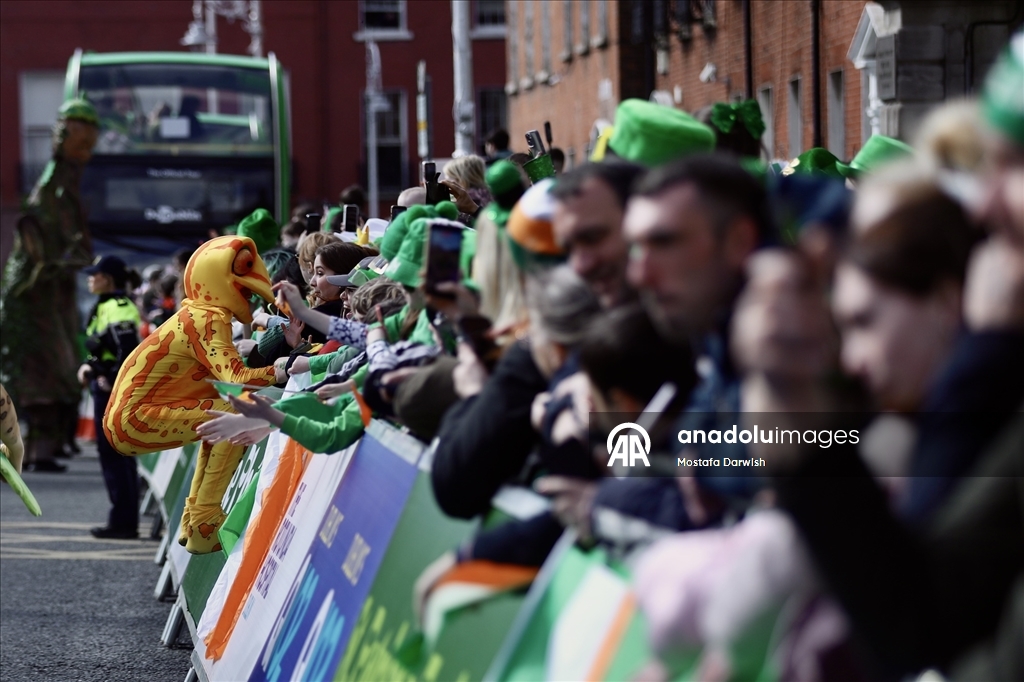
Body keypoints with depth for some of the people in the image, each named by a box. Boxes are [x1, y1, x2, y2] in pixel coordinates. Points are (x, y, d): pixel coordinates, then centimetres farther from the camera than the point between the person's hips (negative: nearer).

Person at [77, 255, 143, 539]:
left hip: (113, 390, -11)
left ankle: (122, 523, -4)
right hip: (107, 387, 11)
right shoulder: (107, 306, 16)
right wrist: (91, 366, 8)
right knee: (121, 456, 13)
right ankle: (124, 520, 18)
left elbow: (128, 350, -26)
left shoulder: (118, 309, -17)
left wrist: (111, 379, -21)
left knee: (114, 456, -6)